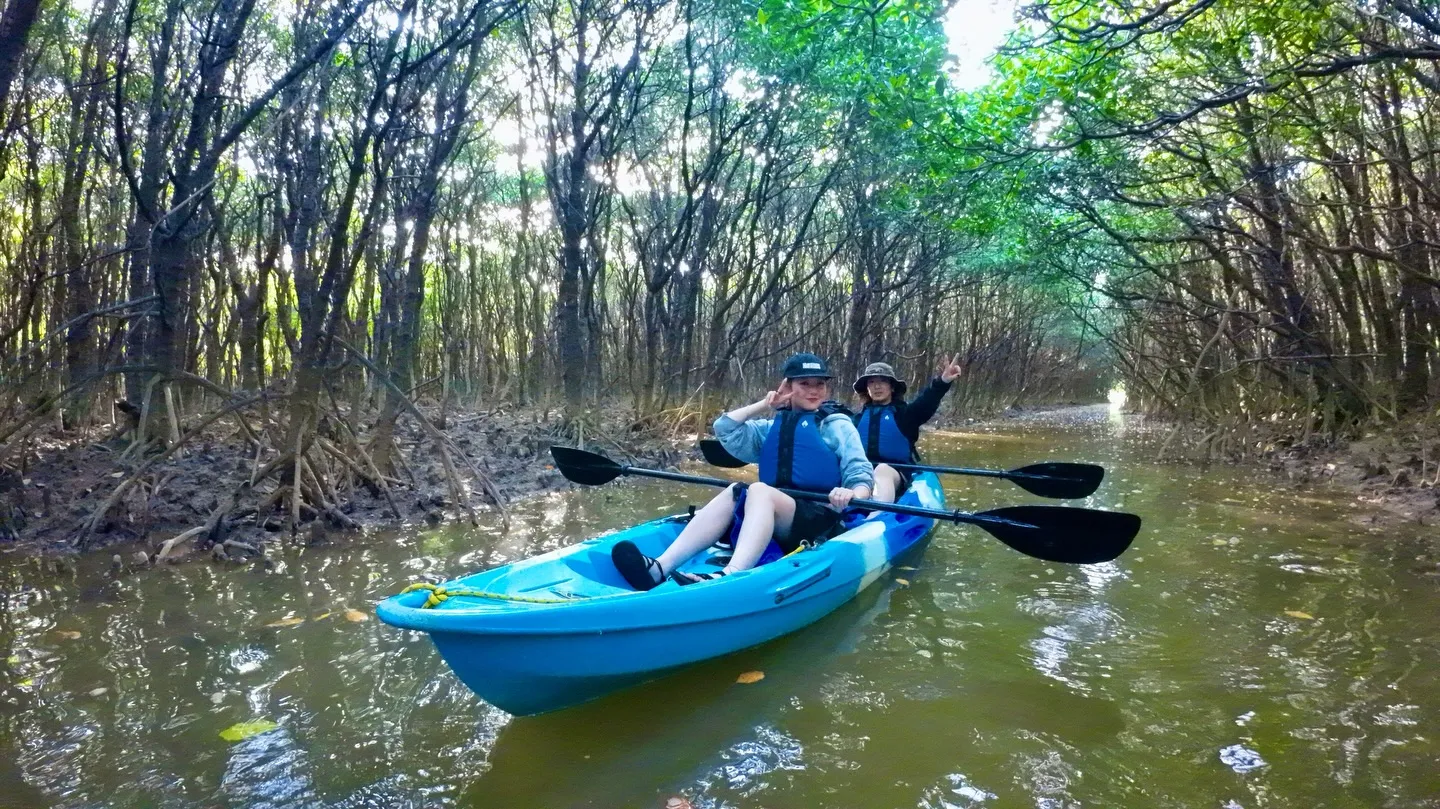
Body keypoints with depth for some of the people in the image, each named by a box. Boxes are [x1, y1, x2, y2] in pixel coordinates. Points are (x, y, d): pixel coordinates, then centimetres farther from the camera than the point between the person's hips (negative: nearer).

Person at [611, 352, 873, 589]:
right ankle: (660, 568, -42)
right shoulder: (773, 427, 21)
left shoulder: (837, 425, 7)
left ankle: (727, 577, -59)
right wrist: (763, 406, 13)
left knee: (759, 491, -31)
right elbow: (725, 429, 13)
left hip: (819, 520, -4)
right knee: (734, 492, -24)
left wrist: (852, 494, -27)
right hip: (775, 523, 5)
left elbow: (861, 474, -4)